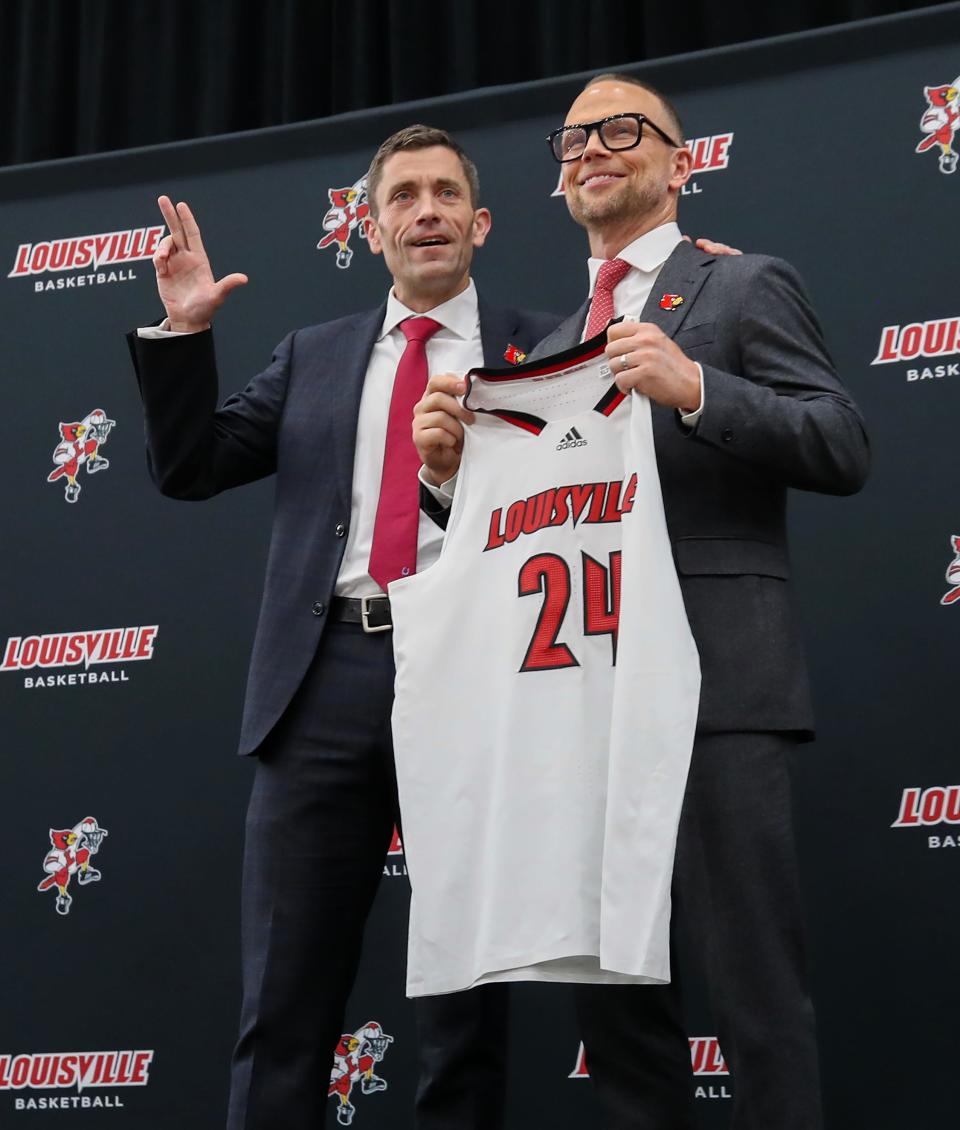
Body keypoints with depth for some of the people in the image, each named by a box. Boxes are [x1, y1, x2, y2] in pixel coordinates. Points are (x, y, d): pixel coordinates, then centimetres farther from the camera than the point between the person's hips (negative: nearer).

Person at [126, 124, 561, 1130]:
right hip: (329, 678, 3)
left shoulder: (541, 350, 8)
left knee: (462, 1005, 6)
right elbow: (188, 469, 13)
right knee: (283, 998, 3)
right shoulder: (312, 357, 18)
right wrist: (182, 333, 3)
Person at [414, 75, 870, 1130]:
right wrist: (457, 470, 0)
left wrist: (694, 389, -20)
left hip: (710, 686, -6)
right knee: (612, 999, 10)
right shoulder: (549, 346, 23)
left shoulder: (747, 288, 5)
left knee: (755, 991, -7)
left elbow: (844, 450, -7)